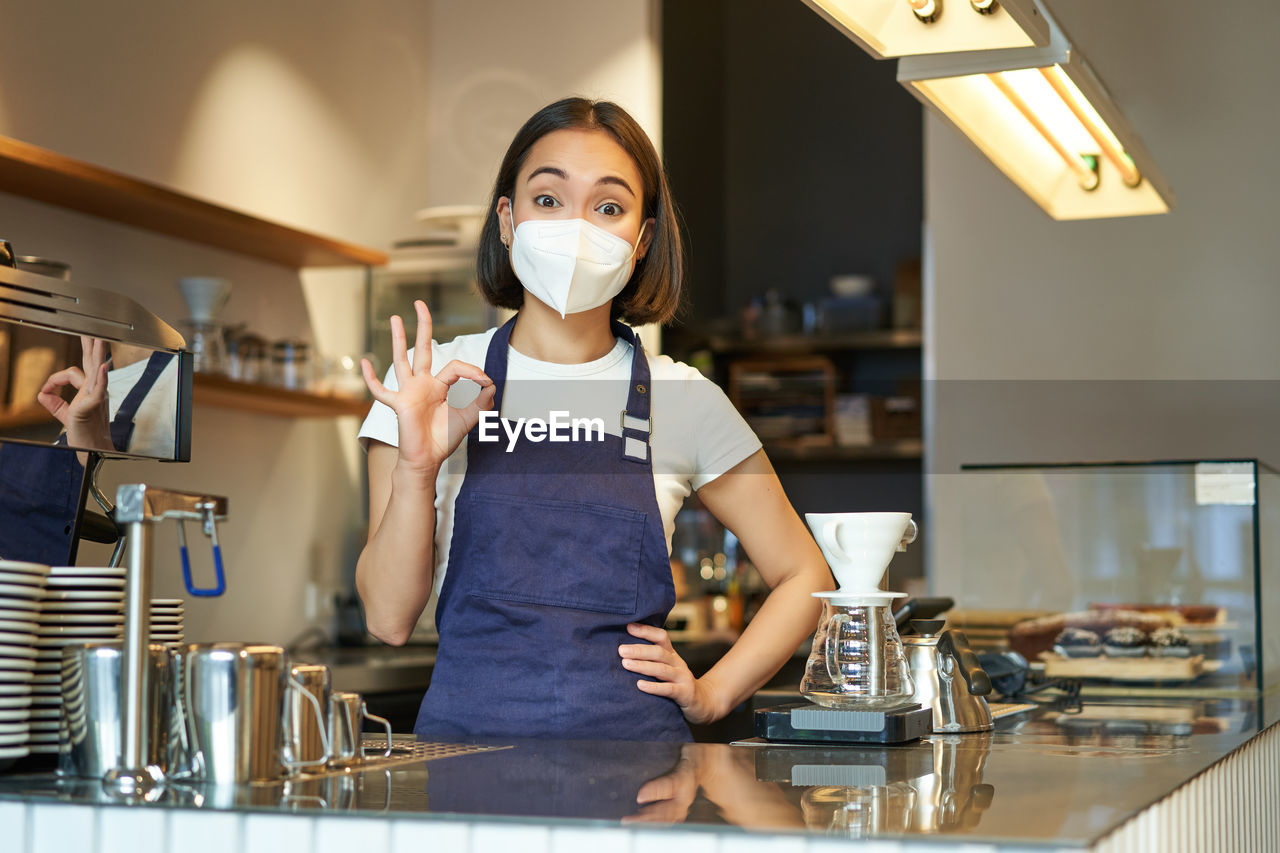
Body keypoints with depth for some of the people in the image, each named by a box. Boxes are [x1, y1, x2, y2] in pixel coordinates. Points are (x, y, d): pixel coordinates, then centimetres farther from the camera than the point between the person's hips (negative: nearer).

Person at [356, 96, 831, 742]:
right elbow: (388, 619, 1)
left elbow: (803, 578, 16)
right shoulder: (433, 380, 5)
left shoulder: (684, 398, 5)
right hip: (466, 731, 0)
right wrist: (416, 469, -12)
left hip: (634, 741, 0)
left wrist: (711, 694, 5)